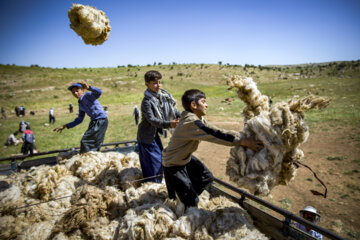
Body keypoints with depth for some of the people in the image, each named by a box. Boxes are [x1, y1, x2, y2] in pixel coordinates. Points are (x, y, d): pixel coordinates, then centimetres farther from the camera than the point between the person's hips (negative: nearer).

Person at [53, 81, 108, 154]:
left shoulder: (88, 95, -8)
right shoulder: (80, 104, 14)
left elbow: (98, 92, -31)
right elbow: (79, 120, 19)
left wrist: (88, 87, -48)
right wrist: (65, 126, 17)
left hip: (101, 121, -9)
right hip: (94, 122, 9)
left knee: (85, 141, -10)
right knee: (94, 145, 13)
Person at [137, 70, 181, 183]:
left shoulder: (165, 96, -2)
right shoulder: (147, 101, -22)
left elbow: (173, 110, 6)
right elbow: (152, 120, -31)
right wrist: (168, 124, -43)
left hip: (156, 133, 8)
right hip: (147, 136, -8)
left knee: (161, 160, 18)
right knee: (154, 162, -4)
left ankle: (157, 184, 37)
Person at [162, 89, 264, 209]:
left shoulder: (198, 119, -1)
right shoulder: (191, 123, -31)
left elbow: (216, 131, -5)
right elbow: (217, 135, -37)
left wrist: (244, 136, -14)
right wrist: (244, 142, -37)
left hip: (185, 158, 9)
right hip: (173, 164, -9)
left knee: (207, 177, 15)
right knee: (190, 201, -3)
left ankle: (190, 198, 31)